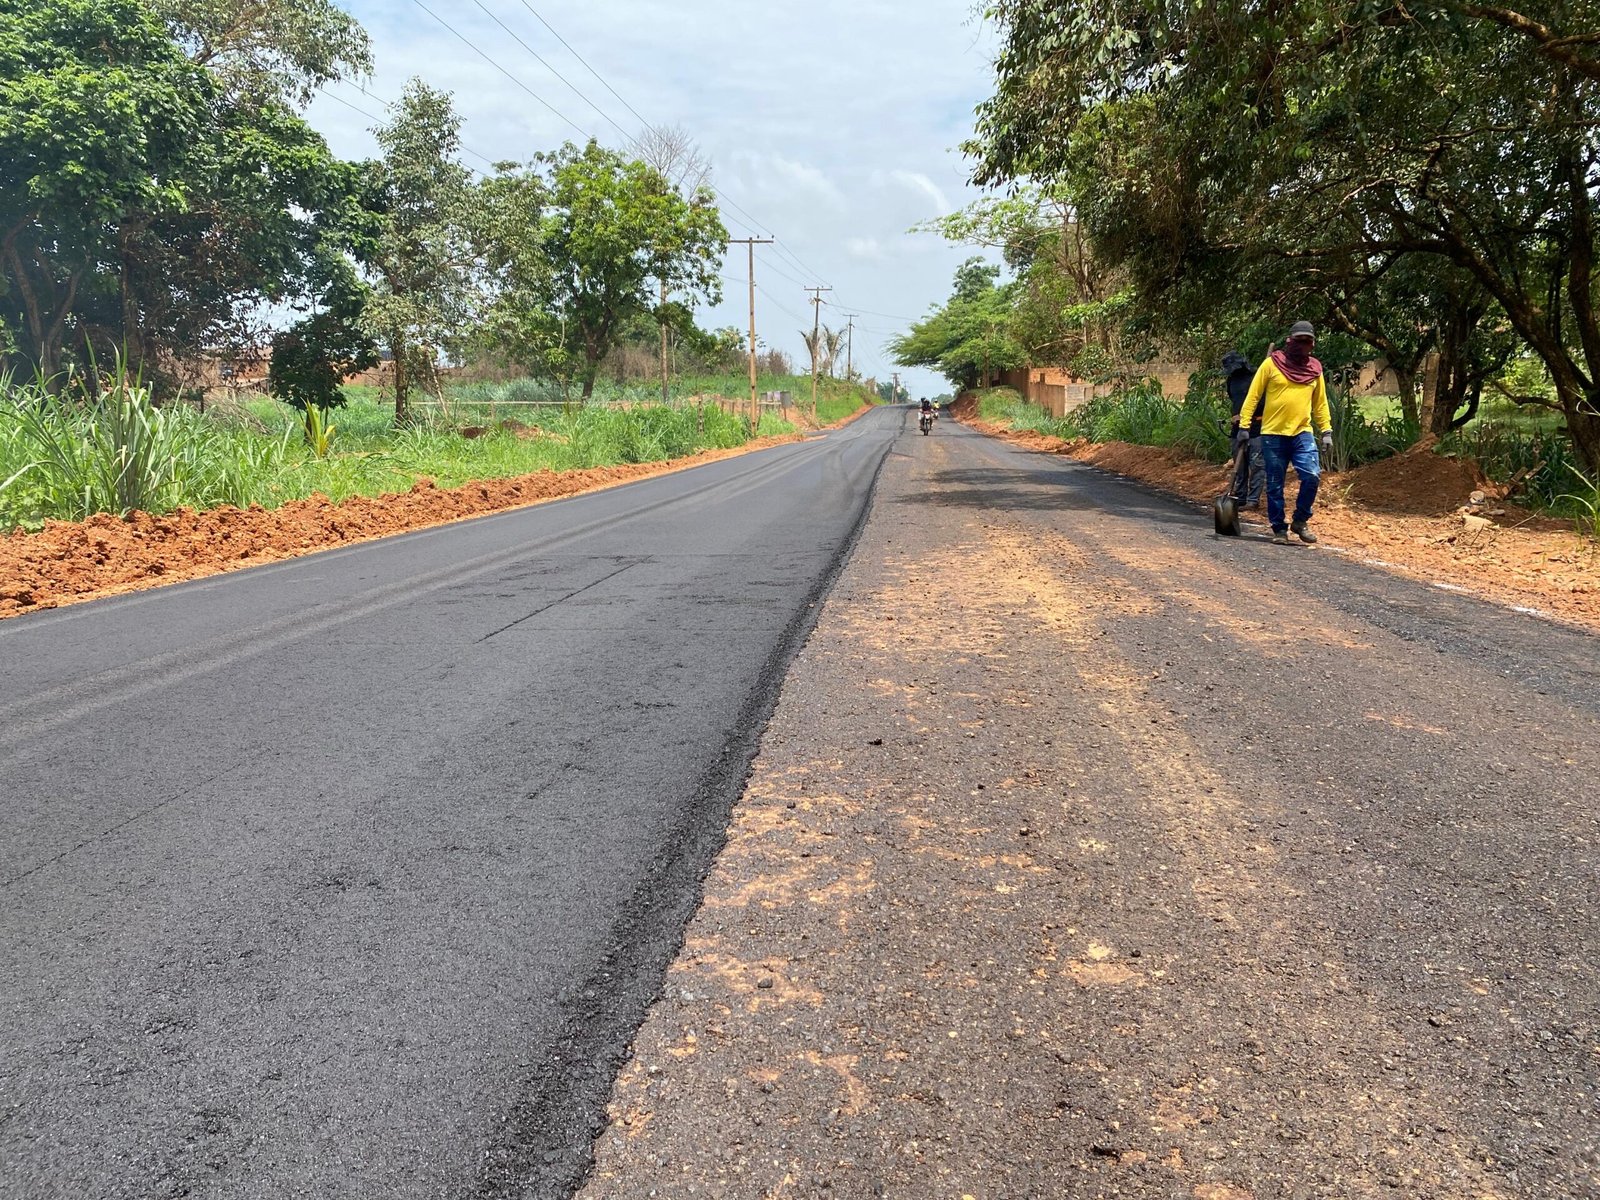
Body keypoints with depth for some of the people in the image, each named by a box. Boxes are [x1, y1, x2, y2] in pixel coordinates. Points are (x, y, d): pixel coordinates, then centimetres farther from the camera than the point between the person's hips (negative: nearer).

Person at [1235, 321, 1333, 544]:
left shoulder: (1315, 369, 10)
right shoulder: (1271, 364, -1)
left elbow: (1320, 403, 17)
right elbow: (1253, 396, -1)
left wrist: (1326, 431, 10)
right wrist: (1244, 425, -7)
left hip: (1302, 433, 2)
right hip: (1273, 435, -2)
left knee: (1312, 477, -12)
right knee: (1275, 485, 2)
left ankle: (1300, 521, 7)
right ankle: (1279, 528, 15)